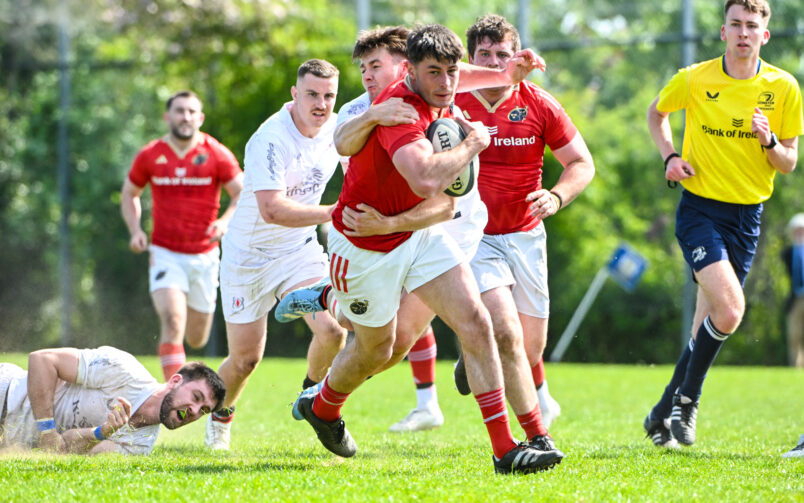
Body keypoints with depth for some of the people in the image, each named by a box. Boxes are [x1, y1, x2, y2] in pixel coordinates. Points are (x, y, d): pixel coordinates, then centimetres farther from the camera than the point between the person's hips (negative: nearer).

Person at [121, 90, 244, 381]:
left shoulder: (217, 155, -3)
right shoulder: (150, 156, 1)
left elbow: (243, 194, 0)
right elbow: (129, 194, 14)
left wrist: (226, 221, -20)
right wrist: (135, 230, -2)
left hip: (204, 256, 1)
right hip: (165, 254, -1)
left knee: (197, 339, 10)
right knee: (172, 321, -23)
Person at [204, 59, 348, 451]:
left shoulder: (334, 128, -5)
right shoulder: (270, 140, -27)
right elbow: (272, 210, -38)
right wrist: (331, 213, -44)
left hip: (299, 249, 5)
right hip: (249, 256, -5)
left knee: (332, 330, -17)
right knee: (245, 359, 1)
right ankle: (220, 417, 33)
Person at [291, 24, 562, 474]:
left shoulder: (442, 103, -2)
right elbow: (427, 181, -45)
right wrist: (472, 143, -30)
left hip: (421, 232, 7)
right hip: (366, 245, -7)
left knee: (476, 323, -9)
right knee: (377, 349, 12)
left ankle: (505, 449, -9)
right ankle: (322, 406, 45)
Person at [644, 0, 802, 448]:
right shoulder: (694, 80, -6)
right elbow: (657, 112, 15)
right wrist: (670, 156, -1)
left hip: (748, 213, 3)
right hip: (700, 208, -3)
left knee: (713, 321, 7)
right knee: (728, 310, -21)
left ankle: (666, 411, 24)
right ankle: (687, 401, 0)